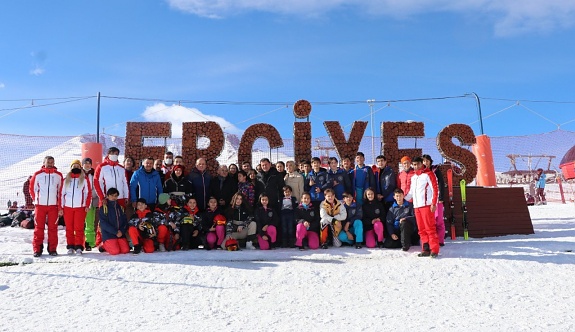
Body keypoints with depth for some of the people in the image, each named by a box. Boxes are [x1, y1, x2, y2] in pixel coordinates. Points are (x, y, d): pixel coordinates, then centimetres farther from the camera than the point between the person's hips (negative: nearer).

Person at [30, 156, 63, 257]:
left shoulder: (58, 175, 7)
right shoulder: (37, 174, 5)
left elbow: (60, 191, 9)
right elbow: (32, 189, 13)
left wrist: (60, 206, 5)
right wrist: (36, 200, 7)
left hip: (53, 205, 0)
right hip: (40, 205, 0)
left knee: (53, 228, 1)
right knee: (39, 227, 1)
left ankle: (52, 249, 7)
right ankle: (37, 249, 6)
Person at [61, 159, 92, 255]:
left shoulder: (84, 179, 6)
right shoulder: (66, 180, 12)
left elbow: (88, 193, 2)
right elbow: (62, 193, 12)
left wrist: (87, 205, -6)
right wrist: (61, 207, 5)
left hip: (80, 207, -2)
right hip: (68, 207, 3)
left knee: (79, 228, -4)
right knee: (69, 228, 6)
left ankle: (79, 247, 0)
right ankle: (70, 247, 13)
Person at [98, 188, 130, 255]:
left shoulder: (120, 208, 15)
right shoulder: (103, 208, 0)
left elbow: (125, 222, 11)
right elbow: (103, 224, -9)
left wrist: (122, 231, -9)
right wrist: (116, 232, -14)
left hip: (121, 234, 4)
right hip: (108, 235, -4)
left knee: (126, 250, -15)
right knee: (115, 251, -22)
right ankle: (104, 245, 10)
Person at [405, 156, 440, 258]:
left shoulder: (428, 174, -2)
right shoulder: (413, 177, 19)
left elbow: (435, 189, -7)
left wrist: (433, 203, -13)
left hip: (426, 205, -7)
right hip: (416, 206, 7)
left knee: (430, 228, -8)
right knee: (421, 229, 7)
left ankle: (434, 250, -4)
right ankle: (426, 249, 12)